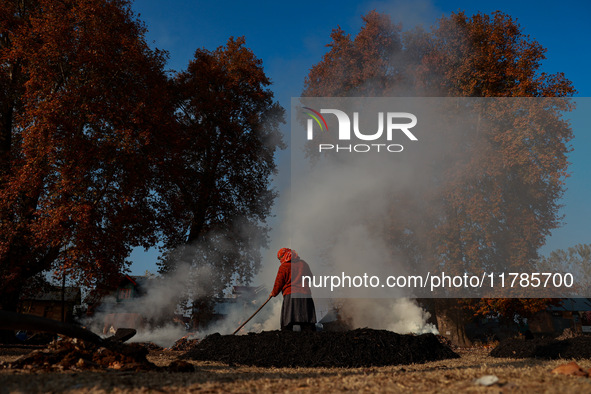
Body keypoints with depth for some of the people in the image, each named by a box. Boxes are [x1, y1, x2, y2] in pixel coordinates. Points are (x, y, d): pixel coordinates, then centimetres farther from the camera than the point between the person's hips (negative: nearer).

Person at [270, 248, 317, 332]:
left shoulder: (284, 267, 0)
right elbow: (310, 277, 26)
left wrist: (273, 293, 19)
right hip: (306, 295, 4)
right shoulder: (303, 264, 15)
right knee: (308, 325, 2)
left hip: (290, 295, -4)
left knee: (287, 324, -2)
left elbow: (279, 283, 2)